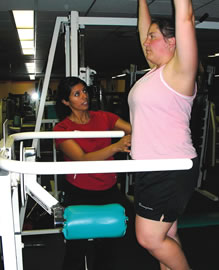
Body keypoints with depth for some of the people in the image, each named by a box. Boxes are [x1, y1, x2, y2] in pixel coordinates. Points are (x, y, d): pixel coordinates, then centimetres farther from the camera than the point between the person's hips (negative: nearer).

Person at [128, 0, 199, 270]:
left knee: (150, 238, -2)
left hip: (172, 170, -9)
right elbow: (143, 28, 22)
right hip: (152, 167, 9)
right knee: (165, 236, 17)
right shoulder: (155, 71, 12)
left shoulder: (178, 72, -11)